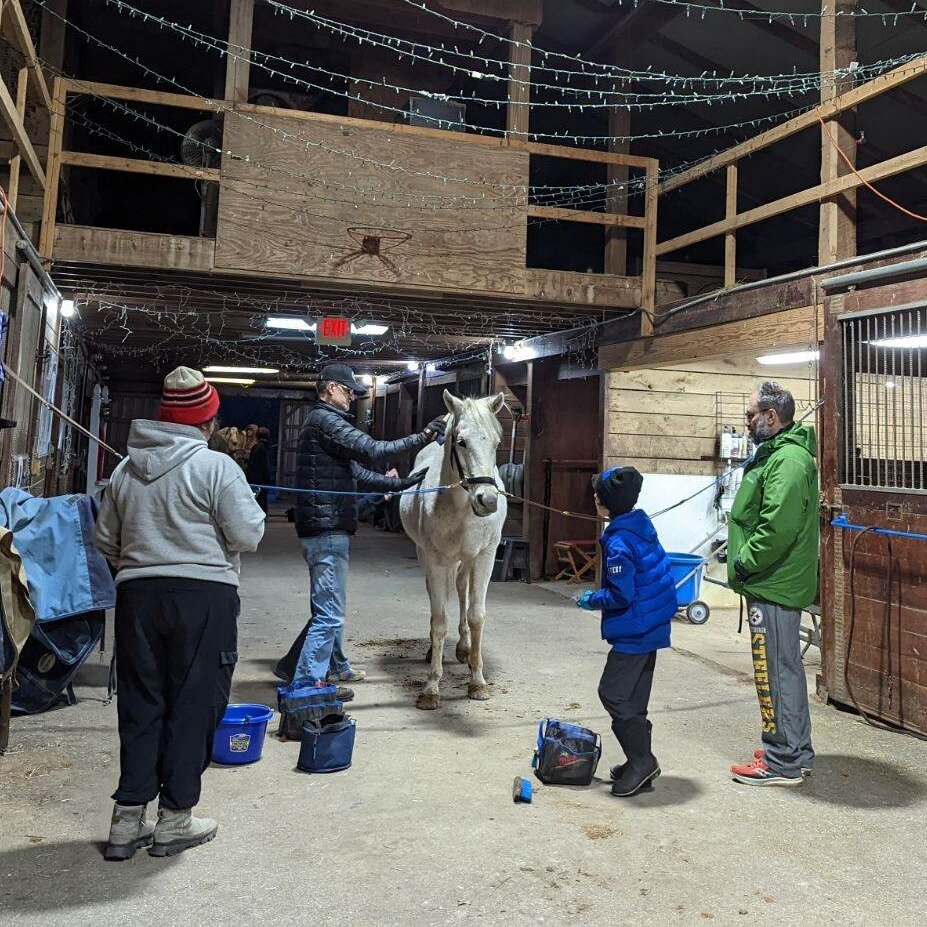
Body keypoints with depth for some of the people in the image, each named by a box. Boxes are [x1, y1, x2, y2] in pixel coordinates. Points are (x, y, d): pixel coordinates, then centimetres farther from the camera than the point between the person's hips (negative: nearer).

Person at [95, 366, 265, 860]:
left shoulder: (125, 470, 9)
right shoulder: (216, 466, -10)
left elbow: (106, 539, 15)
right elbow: (247, 534, -12)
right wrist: (251, 509, 9)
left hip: (137, 596, 5)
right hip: (204, 597, -5)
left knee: (140, 703, 14)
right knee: (194, 705, 6)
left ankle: (127, 821, 19)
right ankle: (175, 820, 15)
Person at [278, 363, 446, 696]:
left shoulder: (325, 421, 21)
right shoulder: (326, 420, -13)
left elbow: (357, 472, 20)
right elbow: (372, 452, -22)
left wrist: (400, 484, 15)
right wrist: (421, 438, -17)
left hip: (325, 529, 11)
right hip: (328, 530, -11)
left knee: (329, 607, 23)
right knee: (329, 612, -5)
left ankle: (334, 667, 37)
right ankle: (305, 685, 2)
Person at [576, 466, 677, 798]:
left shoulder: (619, 543, -23)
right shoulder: (642, 523, 7)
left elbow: (621, 595, -22)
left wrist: (591, 600, -5)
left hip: (635, 631, -10)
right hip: (653, 625, 10)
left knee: (613, 693, -2)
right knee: (634, 695, 16)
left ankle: (641, 760, 5)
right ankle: (641, 762, 24)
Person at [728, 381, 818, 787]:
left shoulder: (787, 460, -18)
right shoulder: (778, 454, 16)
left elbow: (778, 527, -28)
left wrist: (744, 564, -17)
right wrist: (744, 563, 15)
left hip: (773, 586, -11)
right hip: (774, 582, 11)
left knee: (775, 670, -2)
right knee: (786, 667, 18)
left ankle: (782, 762, 9)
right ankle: (797, 753, 30)